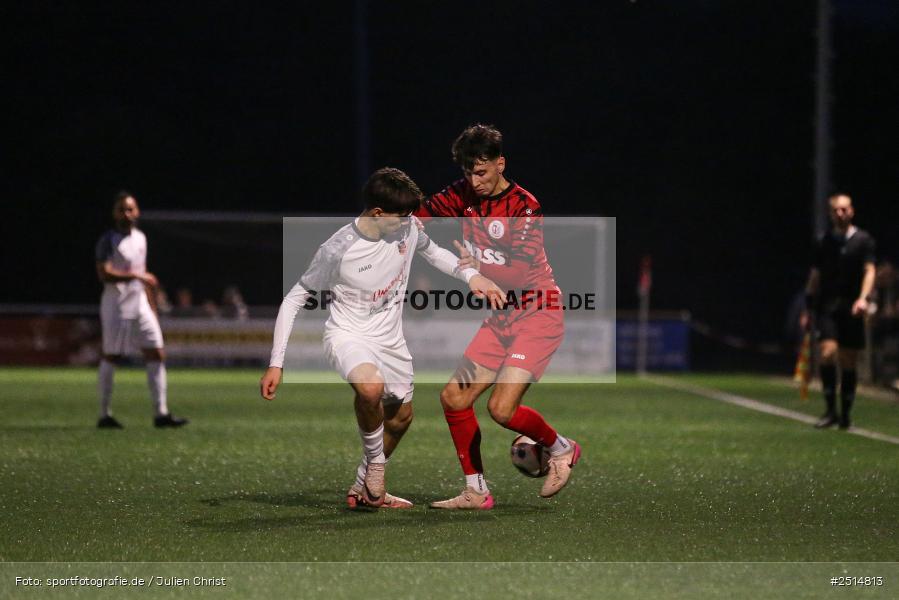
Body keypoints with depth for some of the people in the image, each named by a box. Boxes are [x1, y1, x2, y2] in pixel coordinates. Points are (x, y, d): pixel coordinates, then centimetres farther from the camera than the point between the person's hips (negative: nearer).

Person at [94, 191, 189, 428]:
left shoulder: (141, 238, 13)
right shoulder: (108, 240, -8)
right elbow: (104, 274, -21)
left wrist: (152, 309, 20)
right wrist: (137, 276, -25)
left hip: (140, 304, 7)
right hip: (116, 304, -7)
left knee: (156, 354, -1)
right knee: (111, 357, 0)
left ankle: (161, 413, -1)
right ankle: (104, 415, 8)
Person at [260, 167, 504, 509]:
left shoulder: (407, 228, -10)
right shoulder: (338, 250, -26)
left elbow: (432, 251, 15)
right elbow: (294, 300, -15)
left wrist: (471, 276, -3)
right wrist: (276, 364, -18)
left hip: (390, 339, 7)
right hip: (348, 335, -7)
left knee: (400, 416, 18)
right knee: (370, 386, -37)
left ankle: (363, 490, 38)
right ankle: (375, 464, -12)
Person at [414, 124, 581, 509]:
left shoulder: (525, 207, -16)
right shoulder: (464, 196, 3)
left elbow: (521, 272, -24)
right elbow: (423, 213, 14)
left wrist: (482, 268, -39)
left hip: (536, 315, -7)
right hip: (500, 317, 8)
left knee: (502, 409, -19)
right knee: (453, 398, -1)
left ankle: (561, 449, 10)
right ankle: (477, 492, 9)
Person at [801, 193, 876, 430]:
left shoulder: (863, 240, 3)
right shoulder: (825, 241, 9)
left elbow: (869, 271, -5)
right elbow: (815, 275, 14)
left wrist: (863, 298, -22)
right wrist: (808, 308, 11)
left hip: (852, 311, -1)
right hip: (827, 306, 1)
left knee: (849, 363, 4)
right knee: (827, 353, -17)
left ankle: (846, 414, 14)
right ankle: (831, 410, -11)